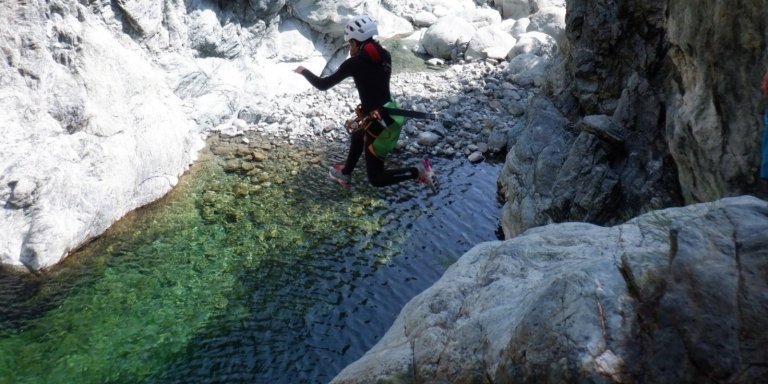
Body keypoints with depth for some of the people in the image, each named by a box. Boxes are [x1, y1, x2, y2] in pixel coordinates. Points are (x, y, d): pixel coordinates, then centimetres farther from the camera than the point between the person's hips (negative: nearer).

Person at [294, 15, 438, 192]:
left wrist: (304, 71, 11)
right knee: (357, 136, 37)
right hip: (390, 116, 8)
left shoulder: (354, 63, -14)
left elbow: (323, 84, -6)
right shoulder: (385, 56, 2)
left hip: (378, 123, -8)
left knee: (376, 179, 7)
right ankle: (345, 174, 52)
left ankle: (418, 172, -6)